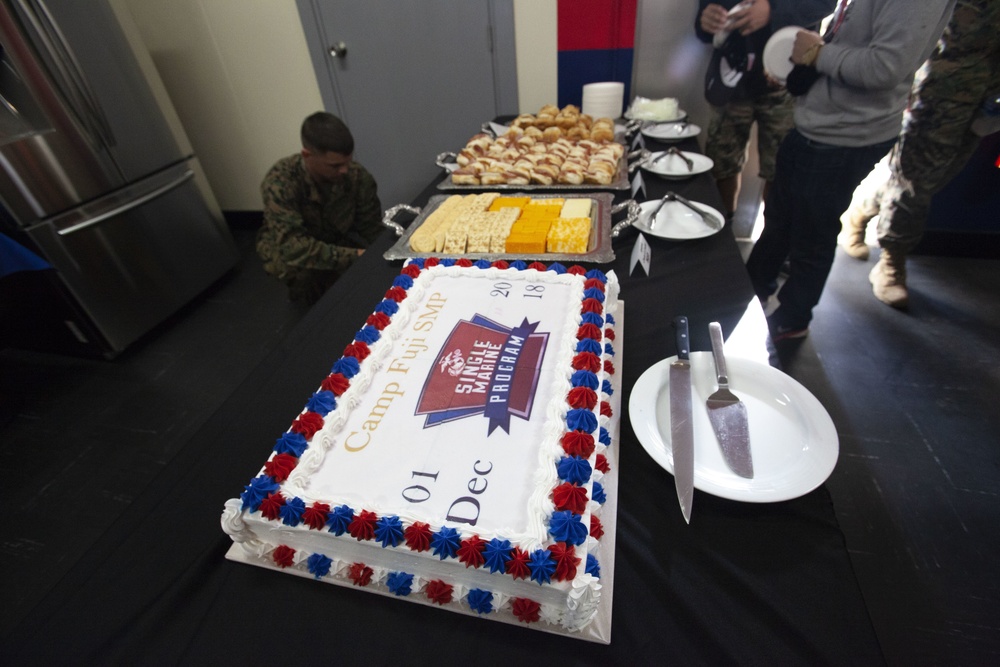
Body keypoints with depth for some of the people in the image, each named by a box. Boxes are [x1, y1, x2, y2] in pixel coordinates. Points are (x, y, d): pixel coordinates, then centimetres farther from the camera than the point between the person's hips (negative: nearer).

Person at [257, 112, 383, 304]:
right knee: (305, 269, -34)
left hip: (337, 242, 3)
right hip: (284, 249, -3)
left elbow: (372, 232, -18)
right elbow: (292, 247, -42)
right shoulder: (279, 183, -33)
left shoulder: (358, 177, -24)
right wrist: (354, 256, -49)